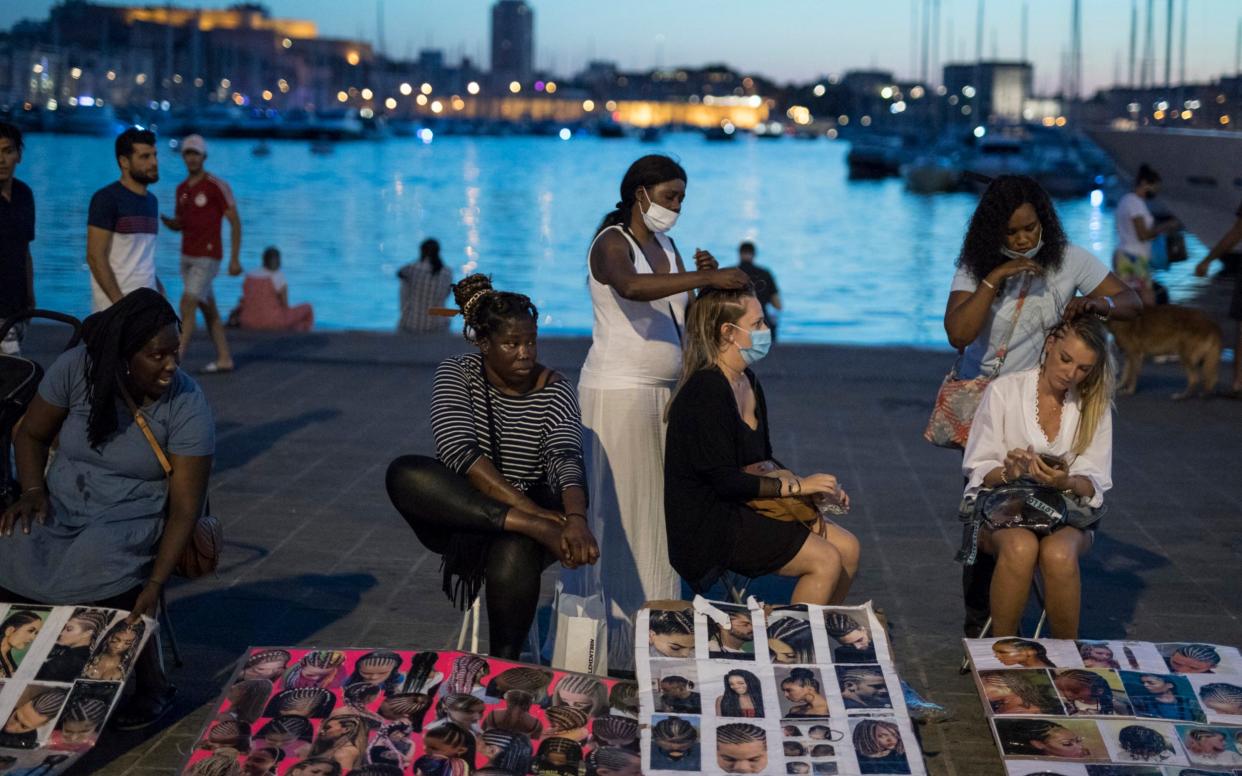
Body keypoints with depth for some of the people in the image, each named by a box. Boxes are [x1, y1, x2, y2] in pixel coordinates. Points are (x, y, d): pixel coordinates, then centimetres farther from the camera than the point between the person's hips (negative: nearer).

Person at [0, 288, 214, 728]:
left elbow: (185, 509, -16)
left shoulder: (188, 406, -16)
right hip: (60, 506, 3)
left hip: (134, 517, -3)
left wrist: (156, 584, -26)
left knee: (103, 569, -35)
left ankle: (152, 684, -12)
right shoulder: (76, 369, -10)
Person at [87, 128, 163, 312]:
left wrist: (159, 289, 10)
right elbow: (95, 257, -12)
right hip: (115, 305, -7)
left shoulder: (152, 201, 15)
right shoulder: (107, 199, -7)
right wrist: (120, 302, -18)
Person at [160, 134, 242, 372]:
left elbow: (235, 222, -12)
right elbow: (178, 226, 16)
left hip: (207, 258, -8)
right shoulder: (182, 188, 9)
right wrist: (162, 218, -9)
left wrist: (235, 259, -16)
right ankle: (224, 359, 21)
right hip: (188, 256, 8)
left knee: (187, 305, -15)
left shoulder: (217, 186, -14)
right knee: (208, 310, 12)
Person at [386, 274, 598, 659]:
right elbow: (458, 451, -21)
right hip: (457, 515, 1)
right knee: (404, 474, -29)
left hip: (532, 508, -1)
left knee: (514, 554, -37)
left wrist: (576, 519, -45)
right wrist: (530, 511, -32)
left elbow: (565, 458, -23)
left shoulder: (554, 390, -5)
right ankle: (534, 527, -35)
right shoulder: (457, 374, -5)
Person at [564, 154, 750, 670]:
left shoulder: (666, 248, 14)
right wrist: (705, 278, -38)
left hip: (661, 393, 8)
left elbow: (686, 321, 15)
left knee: (656, 511, 9)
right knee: (619, 514, -6)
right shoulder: (611, 243, -10)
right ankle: (614, 641, -1)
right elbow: (631, 286, -34)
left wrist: (703, 280, -2)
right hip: (617, 393, -8)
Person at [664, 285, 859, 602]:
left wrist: (814, 487, 1)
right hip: (708, 526, -9)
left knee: (847, 548, 1)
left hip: (742, 509, 9)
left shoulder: (748, 382, 10)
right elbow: (724, 481, -22)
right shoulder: (705, 392, -20)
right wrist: (796, 486, -16)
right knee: (826, 561, -16)